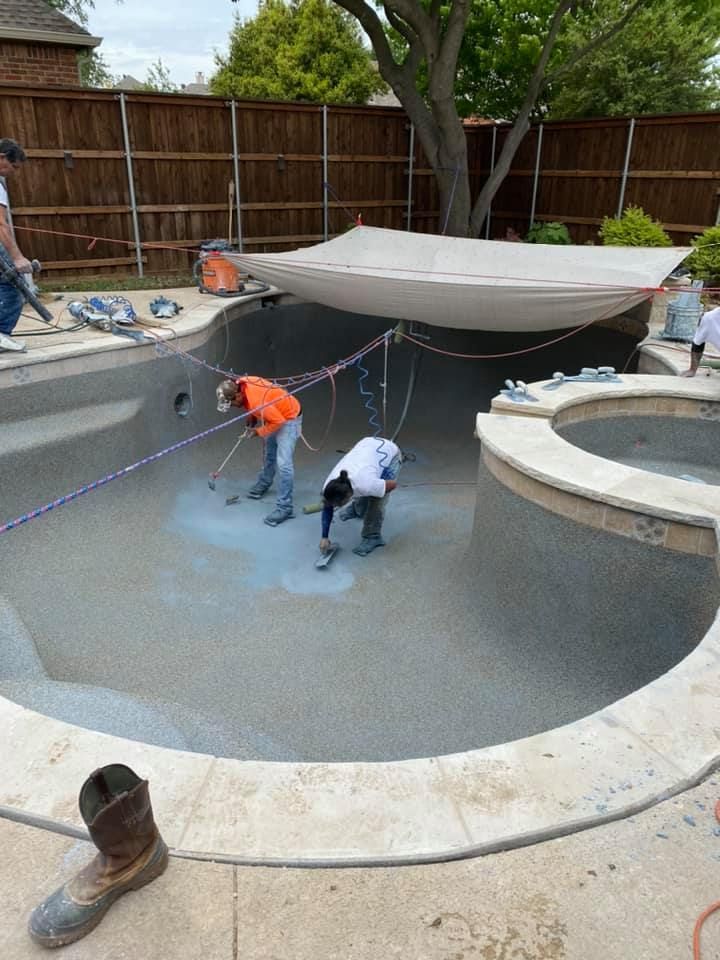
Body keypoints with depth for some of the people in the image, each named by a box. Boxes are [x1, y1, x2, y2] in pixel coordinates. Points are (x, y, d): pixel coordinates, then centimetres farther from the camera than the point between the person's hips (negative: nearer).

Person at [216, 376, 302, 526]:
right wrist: (252, 416, 0)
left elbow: (278, 421, -29)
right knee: (268, 452, 25)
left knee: (283, 463, -15)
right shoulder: (240, 384, -14)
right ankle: (264, 482, 49)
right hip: (274, 413, 9)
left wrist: (259, 431, -16)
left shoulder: (257, 401, -38)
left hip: (288, 417, -9)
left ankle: (285, 507, -11)